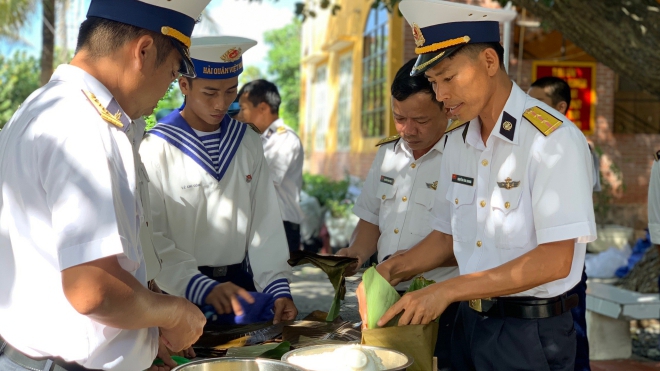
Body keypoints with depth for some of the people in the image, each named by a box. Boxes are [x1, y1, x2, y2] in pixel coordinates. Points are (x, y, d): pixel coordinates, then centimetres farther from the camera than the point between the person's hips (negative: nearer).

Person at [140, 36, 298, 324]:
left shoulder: (248, 143, 4)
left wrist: (277, 288, -12)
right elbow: (151, 236, -15)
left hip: (241, 286, 4)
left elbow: (265, 223, -1)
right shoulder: (156, 148, -10)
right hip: (183, 292, -4)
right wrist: (203, 288, -26)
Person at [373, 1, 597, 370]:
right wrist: (394, 269, -2)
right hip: (469, 322, 6)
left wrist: (449, 290, -24)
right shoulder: (457, 142, 5)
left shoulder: (553, 139, -18)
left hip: (530, 332, -6)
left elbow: (556, 260, -23)